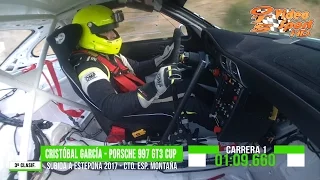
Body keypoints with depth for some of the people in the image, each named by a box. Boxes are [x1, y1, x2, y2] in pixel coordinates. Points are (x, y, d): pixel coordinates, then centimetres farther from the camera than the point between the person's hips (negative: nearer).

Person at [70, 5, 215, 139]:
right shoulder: (89, 67, -24)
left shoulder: (106, 54, 6)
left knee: (187, 86, 1)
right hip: (127, 115, -9)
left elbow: (137, 69, 19)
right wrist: (154, 87, -46)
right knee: (189, 104, -16)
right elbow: (111, 108, -37)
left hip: (139, 99, 9)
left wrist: (164, 59, 5)